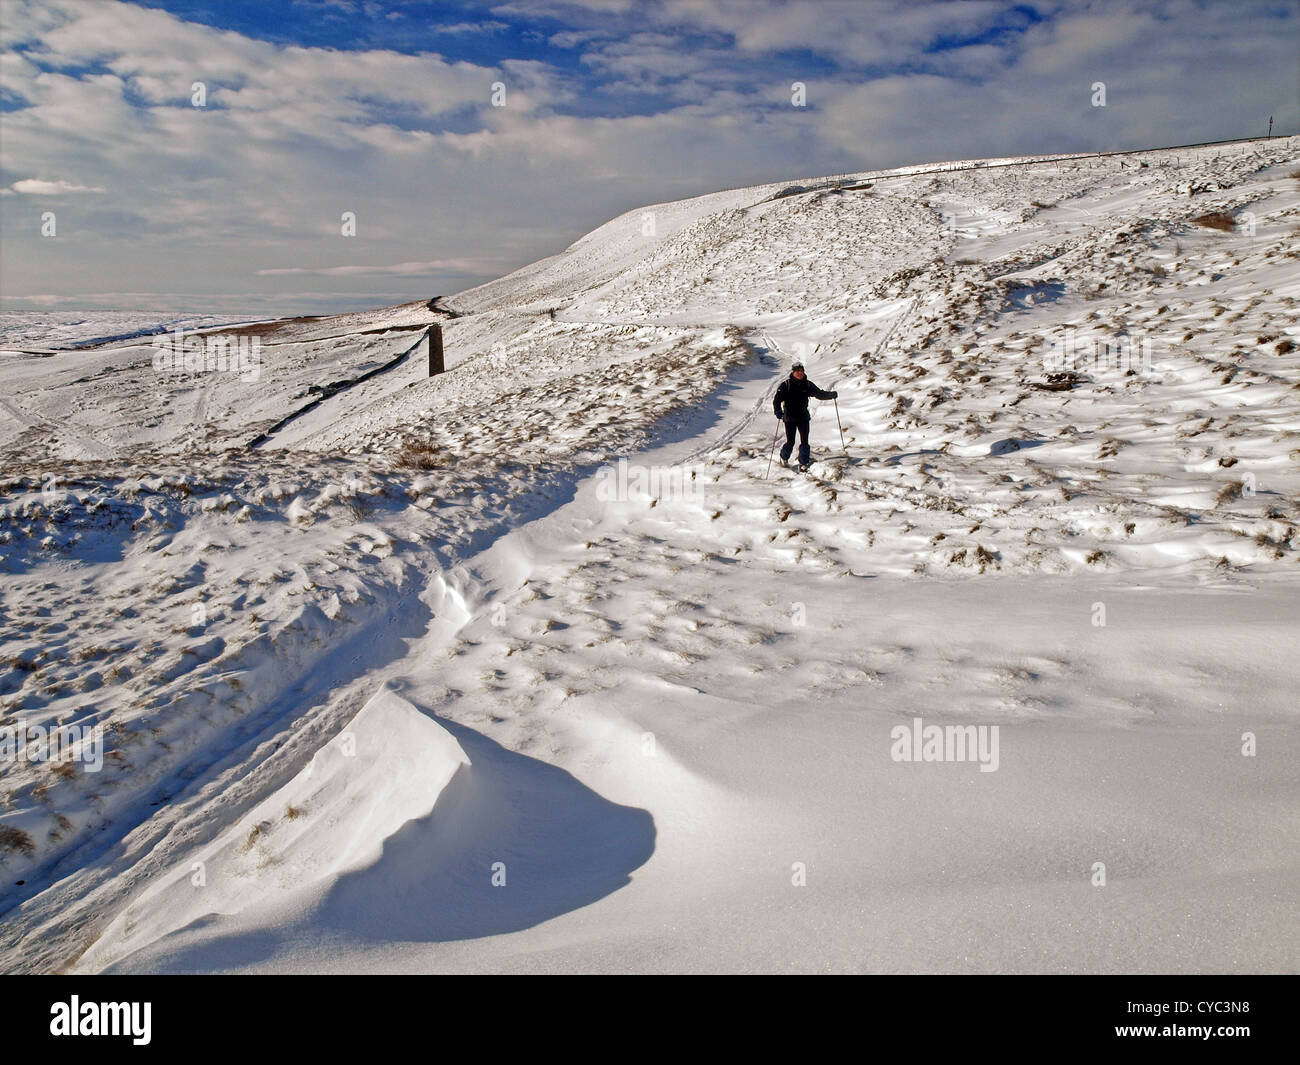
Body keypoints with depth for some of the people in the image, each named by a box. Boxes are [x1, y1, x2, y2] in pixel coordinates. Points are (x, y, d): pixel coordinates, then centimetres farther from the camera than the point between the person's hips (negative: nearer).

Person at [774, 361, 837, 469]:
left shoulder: (807, 385, 5)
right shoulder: (786, 385, -5)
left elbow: (820, 394, 15)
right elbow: (777, 399, -9)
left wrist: (831, 395, 3)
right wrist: (778, 411, -24)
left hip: (803, 417, 3)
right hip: (790, 418, -3)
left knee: (804, 442, -3)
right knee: (790, 442, -1)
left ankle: (803, 463, 7)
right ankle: (784, 458, 27)